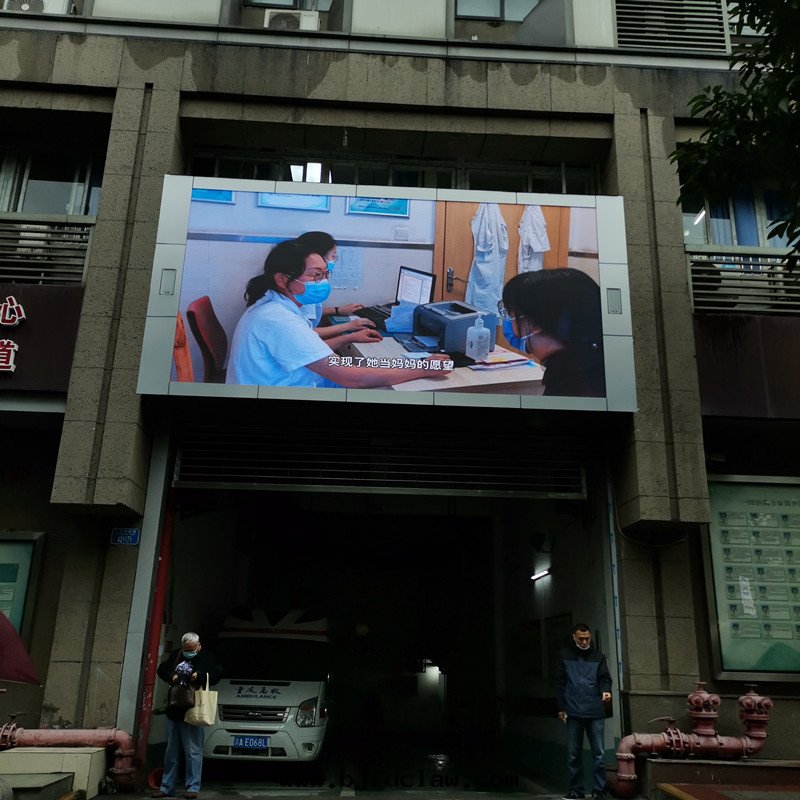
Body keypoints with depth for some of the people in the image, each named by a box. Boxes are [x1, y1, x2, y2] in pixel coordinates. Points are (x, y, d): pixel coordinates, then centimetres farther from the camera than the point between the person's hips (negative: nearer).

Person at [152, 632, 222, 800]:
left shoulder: (207, 657, -3)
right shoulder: (175, 655, 8)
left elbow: (217, 674, -6)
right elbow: (162, 669, 14)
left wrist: (200, 675, -20)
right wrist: (171, 677, -6)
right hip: (173, 711, 5)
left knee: (193, 751, -5)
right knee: (171, 752, 14)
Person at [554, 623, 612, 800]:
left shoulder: (598, 656, 9)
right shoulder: (564, 656, 7)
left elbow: (605, 677, 0)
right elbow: (560, 683, 6)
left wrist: (606, 691, -22)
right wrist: (561, 708, 0)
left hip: (595, 713, 0)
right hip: (573, 712, 0)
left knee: (598, 753, 0)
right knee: (573, 754, 6)